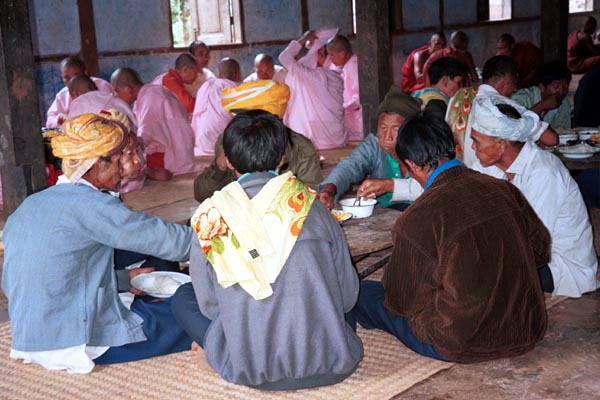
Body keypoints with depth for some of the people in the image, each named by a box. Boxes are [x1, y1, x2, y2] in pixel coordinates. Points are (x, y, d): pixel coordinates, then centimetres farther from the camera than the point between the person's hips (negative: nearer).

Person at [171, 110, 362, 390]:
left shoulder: (209, 219, -6)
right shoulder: (312, 206, -5)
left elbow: (209, 305, 3)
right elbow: (348, 295, 2)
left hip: (250, 371, -1)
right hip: (331, 366, 2)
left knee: (183, 297, 21)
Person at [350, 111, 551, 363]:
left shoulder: (417, 219, -19)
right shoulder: (504, 190, -3)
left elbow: (400, 300, -7)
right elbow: (541, 249, 10)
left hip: (464, 345, -6)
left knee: (363, 293, 7)